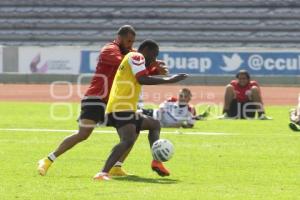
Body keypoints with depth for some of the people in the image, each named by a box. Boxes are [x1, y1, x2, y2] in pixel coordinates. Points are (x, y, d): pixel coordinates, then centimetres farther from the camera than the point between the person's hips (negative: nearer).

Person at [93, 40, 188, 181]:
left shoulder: (131, 58, 28)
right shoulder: (136, 57, -1)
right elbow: (142, 79, -16)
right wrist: (168, 80, -12)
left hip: (117, 109, 11)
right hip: (122, 108, -11)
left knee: (154, 124, 28)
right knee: (128, 140, -30)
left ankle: (156, 161, 11)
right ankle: (103, 172, -44)